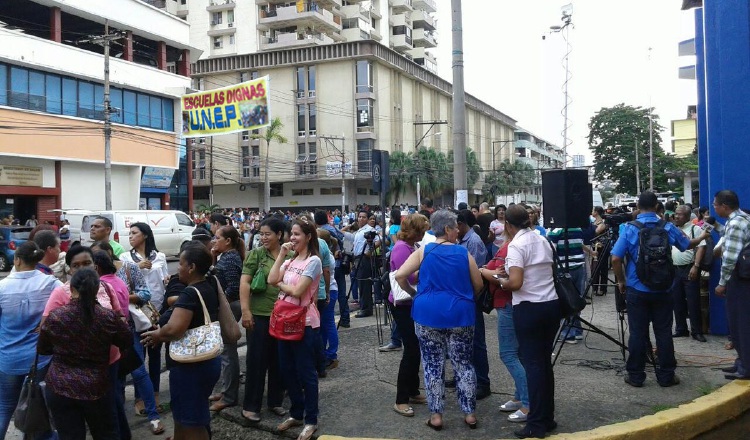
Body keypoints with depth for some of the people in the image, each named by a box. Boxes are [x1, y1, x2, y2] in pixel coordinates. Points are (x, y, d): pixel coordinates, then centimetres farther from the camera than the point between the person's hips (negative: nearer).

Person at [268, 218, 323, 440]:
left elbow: (297, 290, -19)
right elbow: (272, 279, -4)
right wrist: (282, 254, -5)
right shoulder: (290, 260, 12)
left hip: (304, 322, -8)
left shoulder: (313, 261, -13)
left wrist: (281, 285, -3)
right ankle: (296, 413, 30)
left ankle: (311, 420, 14)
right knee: (287, 370, 15)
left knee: (305, 372, 1)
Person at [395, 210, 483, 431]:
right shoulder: (464, 253, 0)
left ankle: (436, 415, 13)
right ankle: (470, 413, 17)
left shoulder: (423, 252, 0)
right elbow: (478, 285, 6)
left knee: (433, 365, 9)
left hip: (428, 314, 0)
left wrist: (413, 293, 9)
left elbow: (400, 276, -8)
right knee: (464, 364, 11)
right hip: (460, 314, 0)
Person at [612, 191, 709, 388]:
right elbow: (689, 244, 18)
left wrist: (621, 281, 2)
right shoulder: (668, 228, -1)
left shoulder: (629, 229, -8)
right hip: (662, 290, 2)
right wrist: (702, 236, 40)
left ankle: (635, 375, 11)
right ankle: (666, 375, 16)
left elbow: (615, 259, -13)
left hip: (637, 290, -2)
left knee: (637, 333, 4)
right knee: (664, 333, 9)